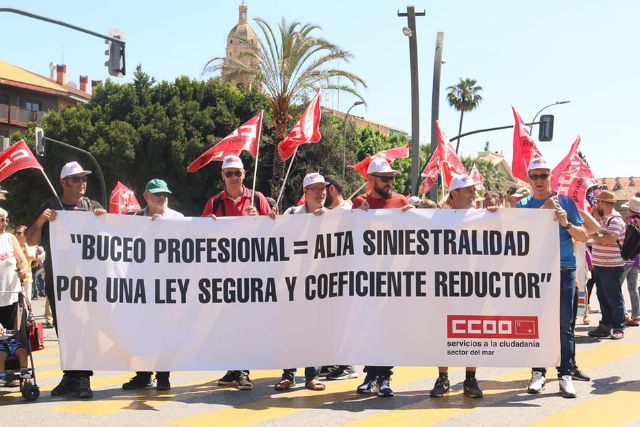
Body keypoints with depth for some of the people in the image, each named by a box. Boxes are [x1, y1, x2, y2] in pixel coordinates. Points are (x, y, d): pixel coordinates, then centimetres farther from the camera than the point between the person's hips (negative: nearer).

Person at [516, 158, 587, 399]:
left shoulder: (565, 202, 6)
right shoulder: (523, 205, 8)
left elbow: (584, 236, 3)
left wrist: (566, 223, -15)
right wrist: (544, 209, -17)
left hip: (564, 270, -1)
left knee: (564, 325, -1)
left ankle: (566, 374, 3)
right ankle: (538, 372, 12)